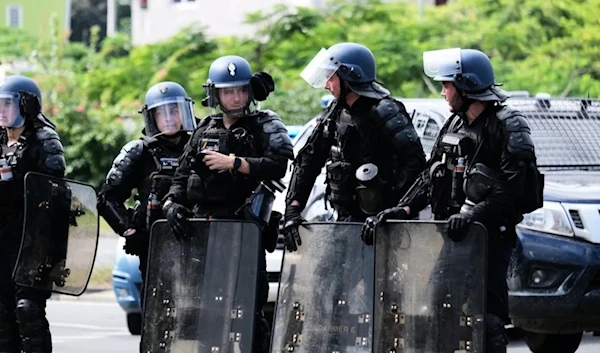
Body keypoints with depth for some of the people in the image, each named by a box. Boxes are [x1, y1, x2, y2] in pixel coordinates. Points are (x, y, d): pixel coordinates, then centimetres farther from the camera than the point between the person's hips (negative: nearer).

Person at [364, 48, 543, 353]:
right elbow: (430, 176, 16)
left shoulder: (508, 127, -9)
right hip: (451, 233, 8)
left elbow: (515, 187, -18)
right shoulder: (452, 126, 16)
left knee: (487, 313, -12)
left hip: (492, 235, -8)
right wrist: (404, 209, 2)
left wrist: (475, 213, -26)